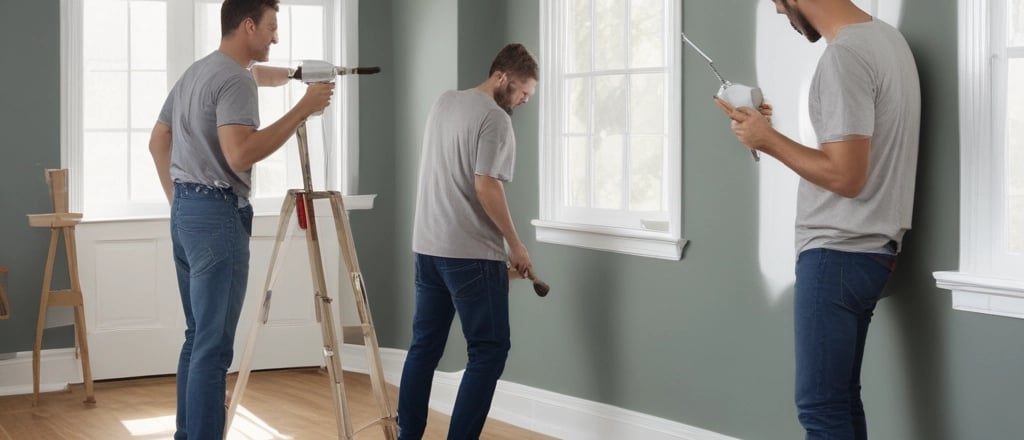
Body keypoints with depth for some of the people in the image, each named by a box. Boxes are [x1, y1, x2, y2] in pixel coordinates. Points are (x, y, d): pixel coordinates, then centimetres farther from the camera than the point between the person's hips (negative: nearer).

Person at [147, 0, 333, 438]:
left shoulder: (193, 73, 16)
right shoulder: (235, 79, -14)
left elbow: (158, 141, 22)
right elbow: (240, 154, -26)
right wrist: (303, 109, -23)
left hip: (185, 211, 10)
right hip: (217, 214, -10)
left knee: (197, 338, 15)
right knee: (213, 345, -9)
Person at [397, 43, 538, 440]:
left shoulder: (443, 103, 14)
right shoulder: (494, 118, -13)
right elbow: (486, 186, -21)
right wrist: (515, 245, -12)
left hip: (427, 246, 9)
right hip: (471, 253, -8)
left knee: (424, 346, 12)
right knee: (489, 350, -3)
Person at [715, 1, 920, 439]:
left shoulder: (844, 55, -19)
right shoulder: (885, 37, 12)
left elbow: (845, 176, -22)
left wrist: (768, 139, -11)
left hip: (838, 253, -10)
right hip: (868, 249, 10)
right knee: (840, 399, 14)